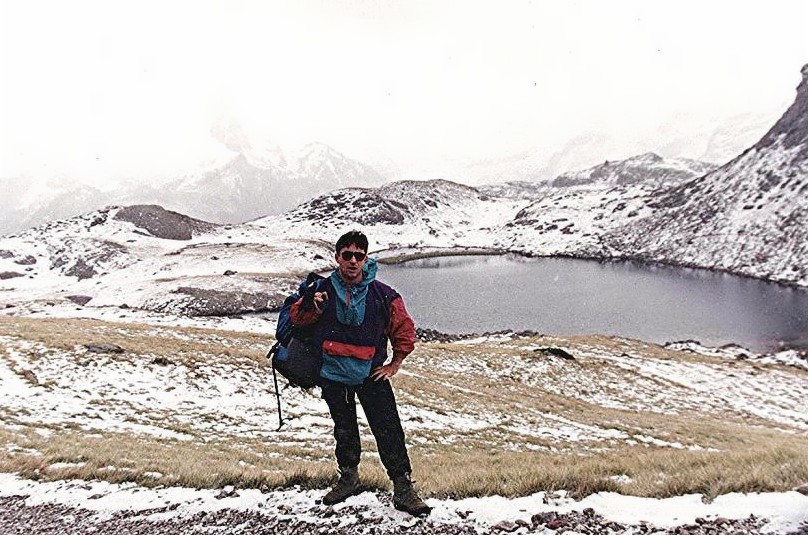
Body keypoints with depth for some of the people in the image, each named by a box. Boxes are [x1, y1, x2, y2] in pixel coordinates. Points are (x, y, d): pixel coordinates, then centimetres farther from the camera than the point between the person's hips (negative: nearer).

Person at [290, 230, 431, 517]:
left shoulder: (382, 295, -10)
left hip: (371, 375, -2)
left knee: (389, 431, -2)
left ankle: (403, 489, 10)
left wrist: (395, 364, 3)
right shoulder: (322, 290, -6)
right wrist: (314, 308, -16)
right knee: (344, 431, 19)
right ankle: (348, 478, 38)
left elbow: (404, 329, 2)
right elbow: (296, 317, 5)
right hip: (333, 376, 2)